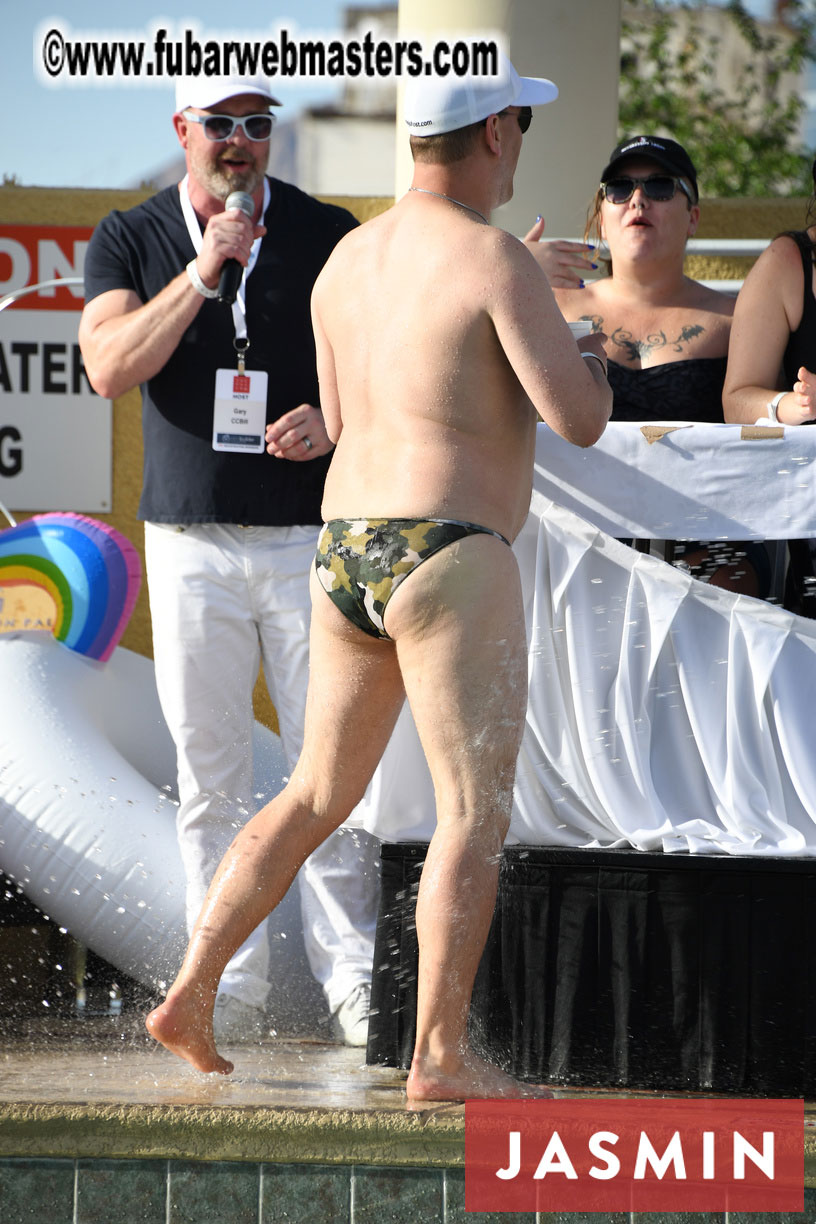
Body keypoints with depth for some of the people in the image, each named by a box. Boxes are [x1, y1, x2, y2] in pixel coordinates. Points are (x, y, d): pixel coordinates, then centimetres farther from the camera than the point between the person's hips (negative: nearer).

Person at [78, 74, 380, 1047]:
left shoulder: (330, 237, 6)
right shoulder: (129, 241, 7)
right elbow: (109, 366, -8)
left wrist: (334, 425, -12)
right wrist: (204, 271, -15)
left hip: (313, 536, -1)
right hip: (192, 539, 1)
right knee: (209, 776, 1)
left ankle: (352, 978, -4)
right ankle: (231, 986, 4)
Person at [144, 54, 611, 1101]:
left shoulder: (347, 263, 12)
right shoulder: (495, 260, -12)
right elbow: (579, 422, -16)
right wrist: (591, 362, 6)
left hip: (346, 555, 8)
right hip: (448, 564, -8)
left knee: (319, 794, 18)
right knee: (476, 812, -3)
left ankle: (189, 994, 13)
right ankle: (441, 1056, -7)